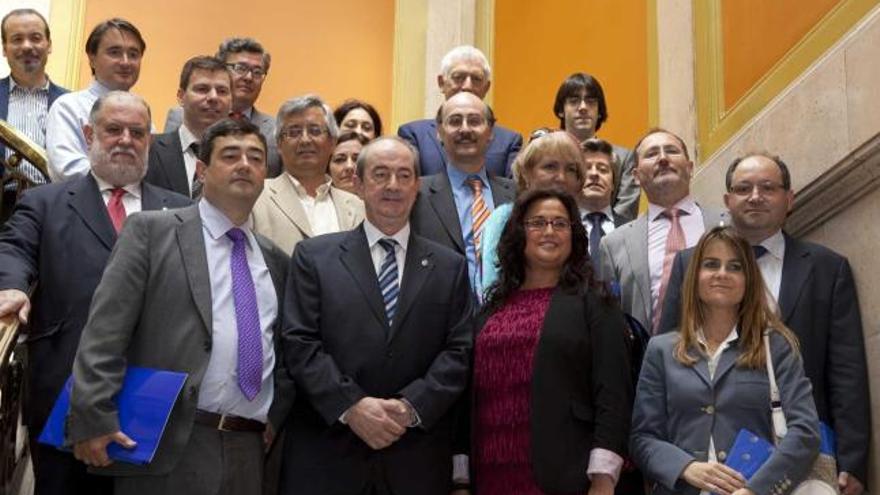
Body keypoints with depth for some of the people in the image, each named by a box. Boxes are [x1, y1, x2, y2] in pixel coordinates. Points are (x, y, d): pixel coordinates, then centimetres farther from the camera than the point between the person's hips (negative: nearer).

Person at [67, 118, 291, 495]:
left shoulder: (275, 260, 16)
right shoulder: (151, 231, 1)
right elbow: (104, 332, -6)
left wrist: (276, 414, 8)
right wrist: (93, 419, -14)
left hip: (249, 450, 5)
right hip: (168, 447, -4)